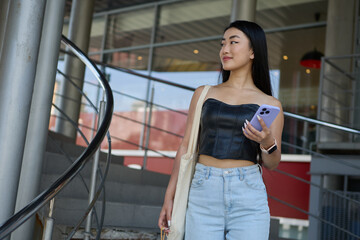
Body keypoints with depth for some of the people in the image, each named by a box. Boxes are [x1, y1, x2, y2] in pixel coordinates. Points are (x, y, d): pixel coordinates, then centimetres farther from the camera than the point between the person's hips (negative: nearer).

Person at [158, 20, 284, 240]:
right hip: (203, 195, 1)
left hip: (248, 198, -1)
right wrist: (170, 197, 7)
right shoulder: (204, 94, 11)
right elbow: (186, 147, 11)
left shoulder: (270, 104, 7)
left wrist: (267, 143, -14)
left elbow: (272, 164, 9)